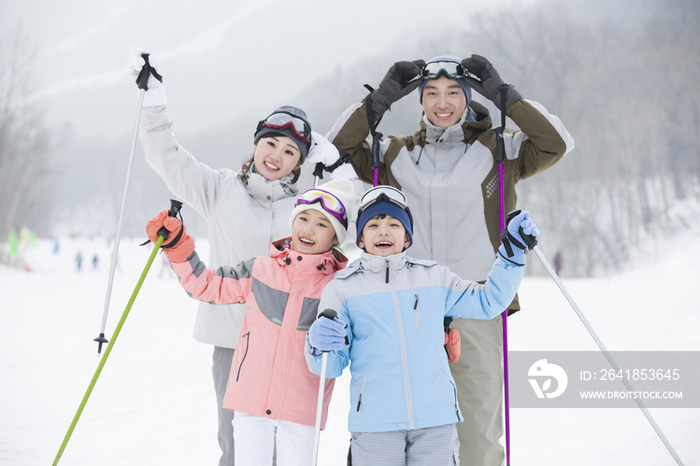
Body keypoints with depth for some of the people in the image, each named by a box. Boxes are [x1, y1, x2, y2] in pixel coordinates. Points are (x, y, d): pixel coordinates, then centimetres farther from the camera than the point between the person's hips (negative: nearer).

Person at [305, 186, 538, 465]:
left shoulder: (434, 277, 11)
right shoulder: (343, 288, 6)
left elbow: (488, 302, 21)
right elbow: (331, 367, 4)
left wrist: (513, 252, 13)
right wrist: (319, 345, -20)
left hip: (435, 421, 2)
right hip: (374, 423, -2)